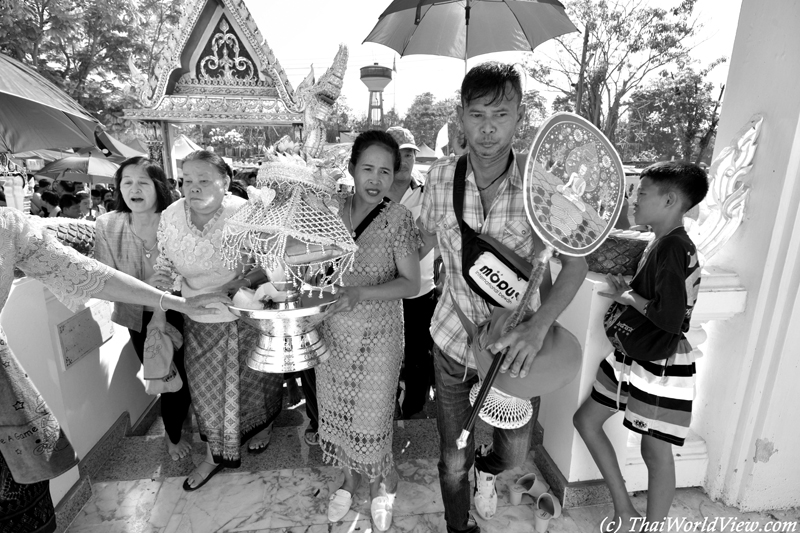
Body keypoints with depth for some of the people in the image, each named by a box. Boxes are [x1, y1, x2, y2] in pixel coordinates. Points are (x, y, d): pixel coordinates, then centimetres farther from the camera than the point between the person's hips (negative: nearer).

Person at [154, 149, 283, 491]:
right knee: (206, 388, 16)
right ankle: (216, 453, 39)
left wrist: (241, 282, -27)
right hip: (200, 325, 4)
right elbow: (165, 271, 4)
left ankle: (263, 426, 49)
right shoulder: (169, 217, -7)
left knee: (254, 380, 16)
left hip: (247, 320, -3)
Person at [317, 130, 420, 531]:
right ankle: (350, 481, 47)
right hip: (332, 333, 4)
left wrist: (361, 292, -24)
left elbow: (411, 284, -12)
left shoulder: (397, 218, -14)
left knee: (372, 420, 8)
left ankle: (382, 487, 41)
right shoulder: (332, 212, -1)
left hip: (378, 338, -4)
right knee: (337, 413, 19)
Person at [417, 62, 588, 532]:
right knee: (453, 459, 14)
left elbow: (576, 264, -12)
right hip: (454, 338, 1)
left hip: (517, 342, 0)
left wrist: (538, 326, -26)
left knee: (515, 453, 16)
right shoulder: (440, 177, -11)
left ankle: (487, 468, 55)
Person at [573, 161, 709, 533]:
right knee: (586, 419, 14)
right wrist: (627, 292, -2)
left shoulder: (674, 247, -20)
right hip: (632, 356, 10)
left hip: (662, 366, -10)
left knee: (655, 450, 7)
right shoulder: (660, 244, 8)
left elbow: (669, 321, -27)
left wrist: (626, 296, -12)